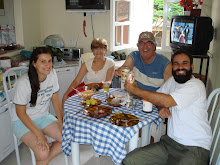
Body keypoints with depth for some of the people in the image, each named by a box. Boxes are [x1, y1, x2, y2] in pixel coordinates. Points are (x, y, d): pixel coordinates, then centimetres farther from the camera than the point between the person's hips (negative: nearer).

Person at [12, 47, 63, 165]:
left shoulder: (52, 74, -10)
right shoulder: (23, 83, -25)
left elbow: (55, 99, 1)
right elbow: (20, 113, -18)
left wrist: (61, 121, -9)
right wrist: (39, 134, -24)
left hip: (43, 117, 6)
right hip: (23, 121, -5)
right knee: (42, 152, -26)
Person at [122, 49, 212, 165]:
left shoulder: (196, 86, -13)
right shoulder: (172, 80, 11)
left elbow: (166, 101, -24)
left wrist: (136, 90, -14)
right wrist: (161, 107, -6)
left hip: (195, 148, -5)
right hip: (170, 141, 6)